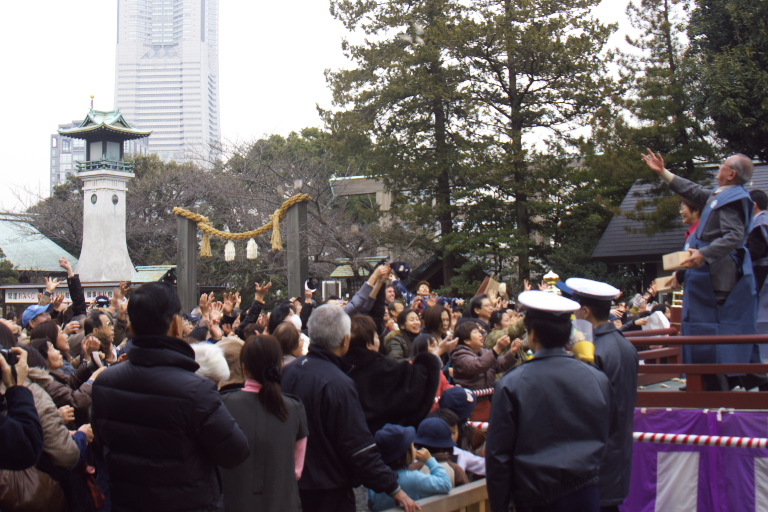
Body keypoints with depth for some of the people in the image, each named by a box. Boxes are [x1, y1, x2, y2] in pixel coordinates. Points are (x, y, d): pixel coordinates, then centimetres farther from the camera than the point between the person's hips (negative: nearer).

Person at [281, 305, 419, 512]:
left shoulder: (289, 371, -1)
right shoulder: (338, 384, -23)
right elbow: (360, 448, -22)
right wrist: (394, 489, -16)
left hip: (292, 485, 7)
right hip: (329, 494, -7)